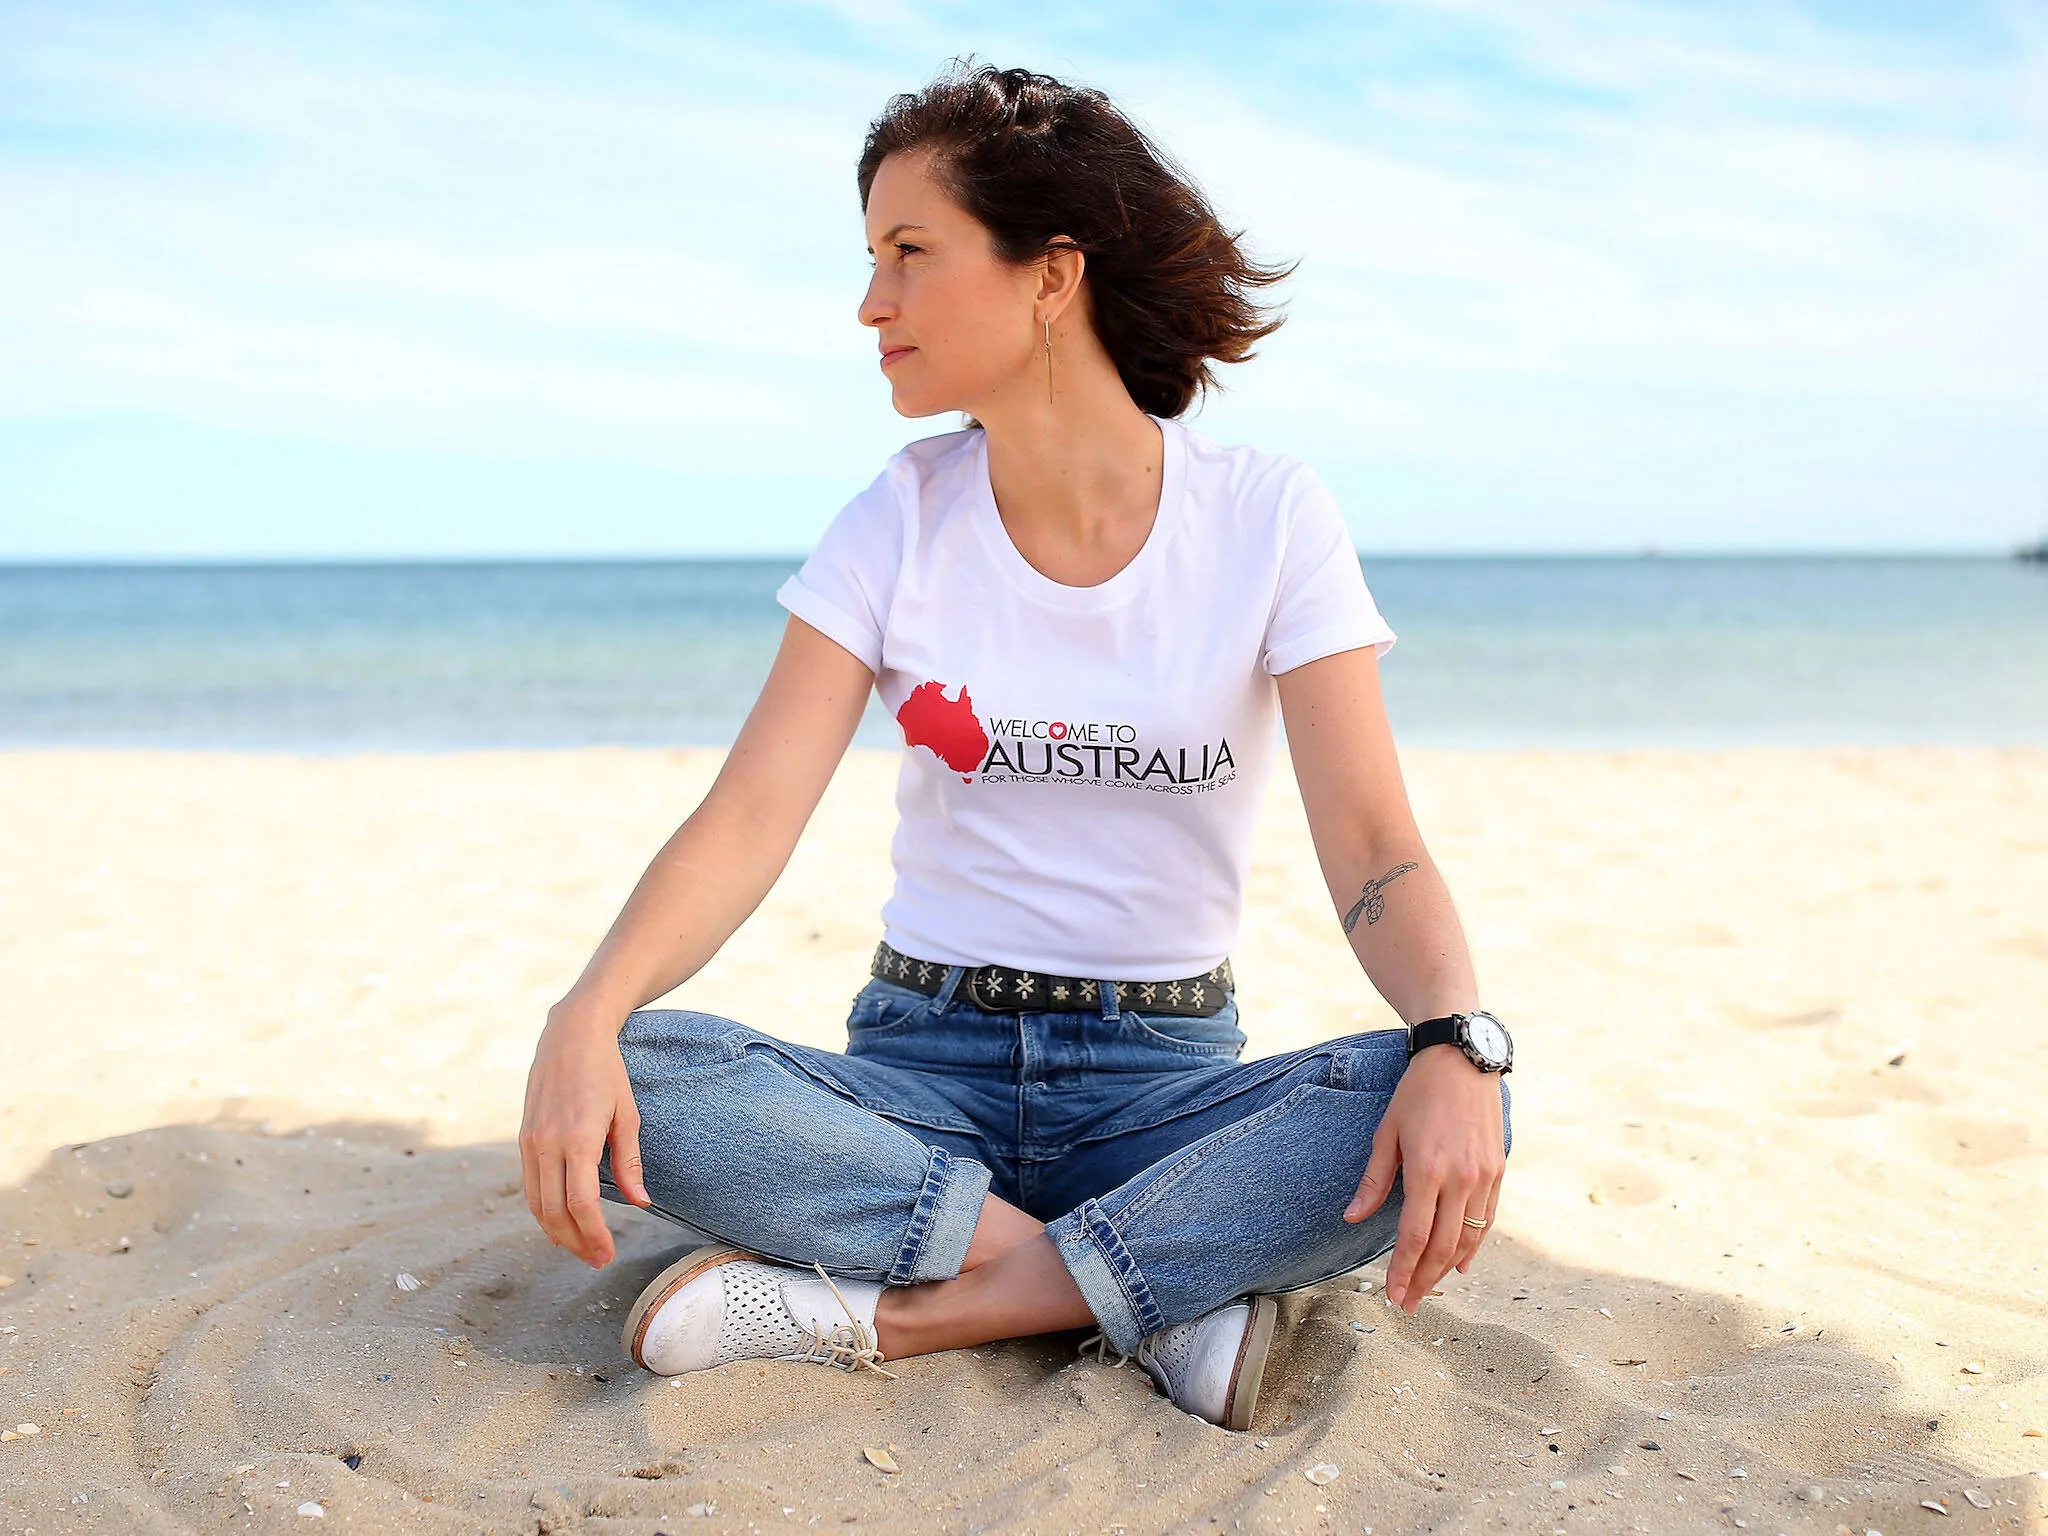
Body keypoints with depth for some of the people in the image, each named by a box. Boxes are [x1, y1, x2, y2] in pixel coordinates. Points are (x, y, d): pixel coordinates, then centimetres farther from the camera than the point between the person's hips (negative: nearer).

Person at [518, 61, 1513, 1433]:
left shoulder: (1268, 518, -5)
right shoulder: (904, 521, 0)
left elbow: (1372, 845, -12)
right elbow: (751, 819, -9)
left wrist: (1458, 1043, -33)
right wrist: (588, 1013, -27)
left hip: (1166, 1076, -1)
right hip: (926, 1064, 1)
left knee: (1448, 1119, -30)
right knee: (631, 1078, -26)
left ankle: (879, 1310, -25)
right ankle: (1166, 1299, -23)